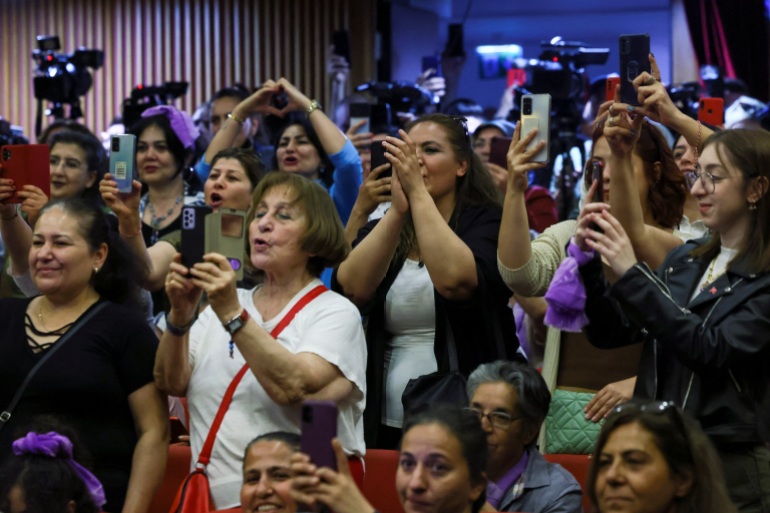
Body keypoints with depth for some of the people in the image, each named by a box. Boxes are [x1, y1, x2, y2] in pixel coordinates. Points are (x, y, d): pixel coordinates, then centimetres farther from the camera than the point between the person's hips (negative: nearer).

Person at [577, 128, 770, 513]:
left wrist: (631, 273, -22)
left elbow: (715, 350, -22)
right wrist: (588, 261, -6)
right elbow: (611, 333, 9)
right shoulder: (684, 260, 10)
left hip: (734, 465, -6)